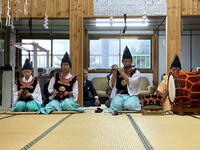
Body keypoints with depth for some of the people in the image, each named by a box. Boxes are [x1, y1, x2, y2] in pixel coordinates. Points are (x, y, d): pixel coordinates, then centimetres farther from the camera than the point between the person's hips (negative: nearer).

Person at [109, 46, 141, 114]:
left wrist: (122, 73, -10)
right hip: (118, 95, 1)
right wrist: (114, 74, -5)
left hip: (131, 95, -1)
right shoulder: (118, 71, 13)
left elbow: (132, 84, -13)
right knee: (115, 105, -33)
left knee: (131, 105, -34)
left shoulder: (136, 72, 6)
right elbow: (112, 86, 8)